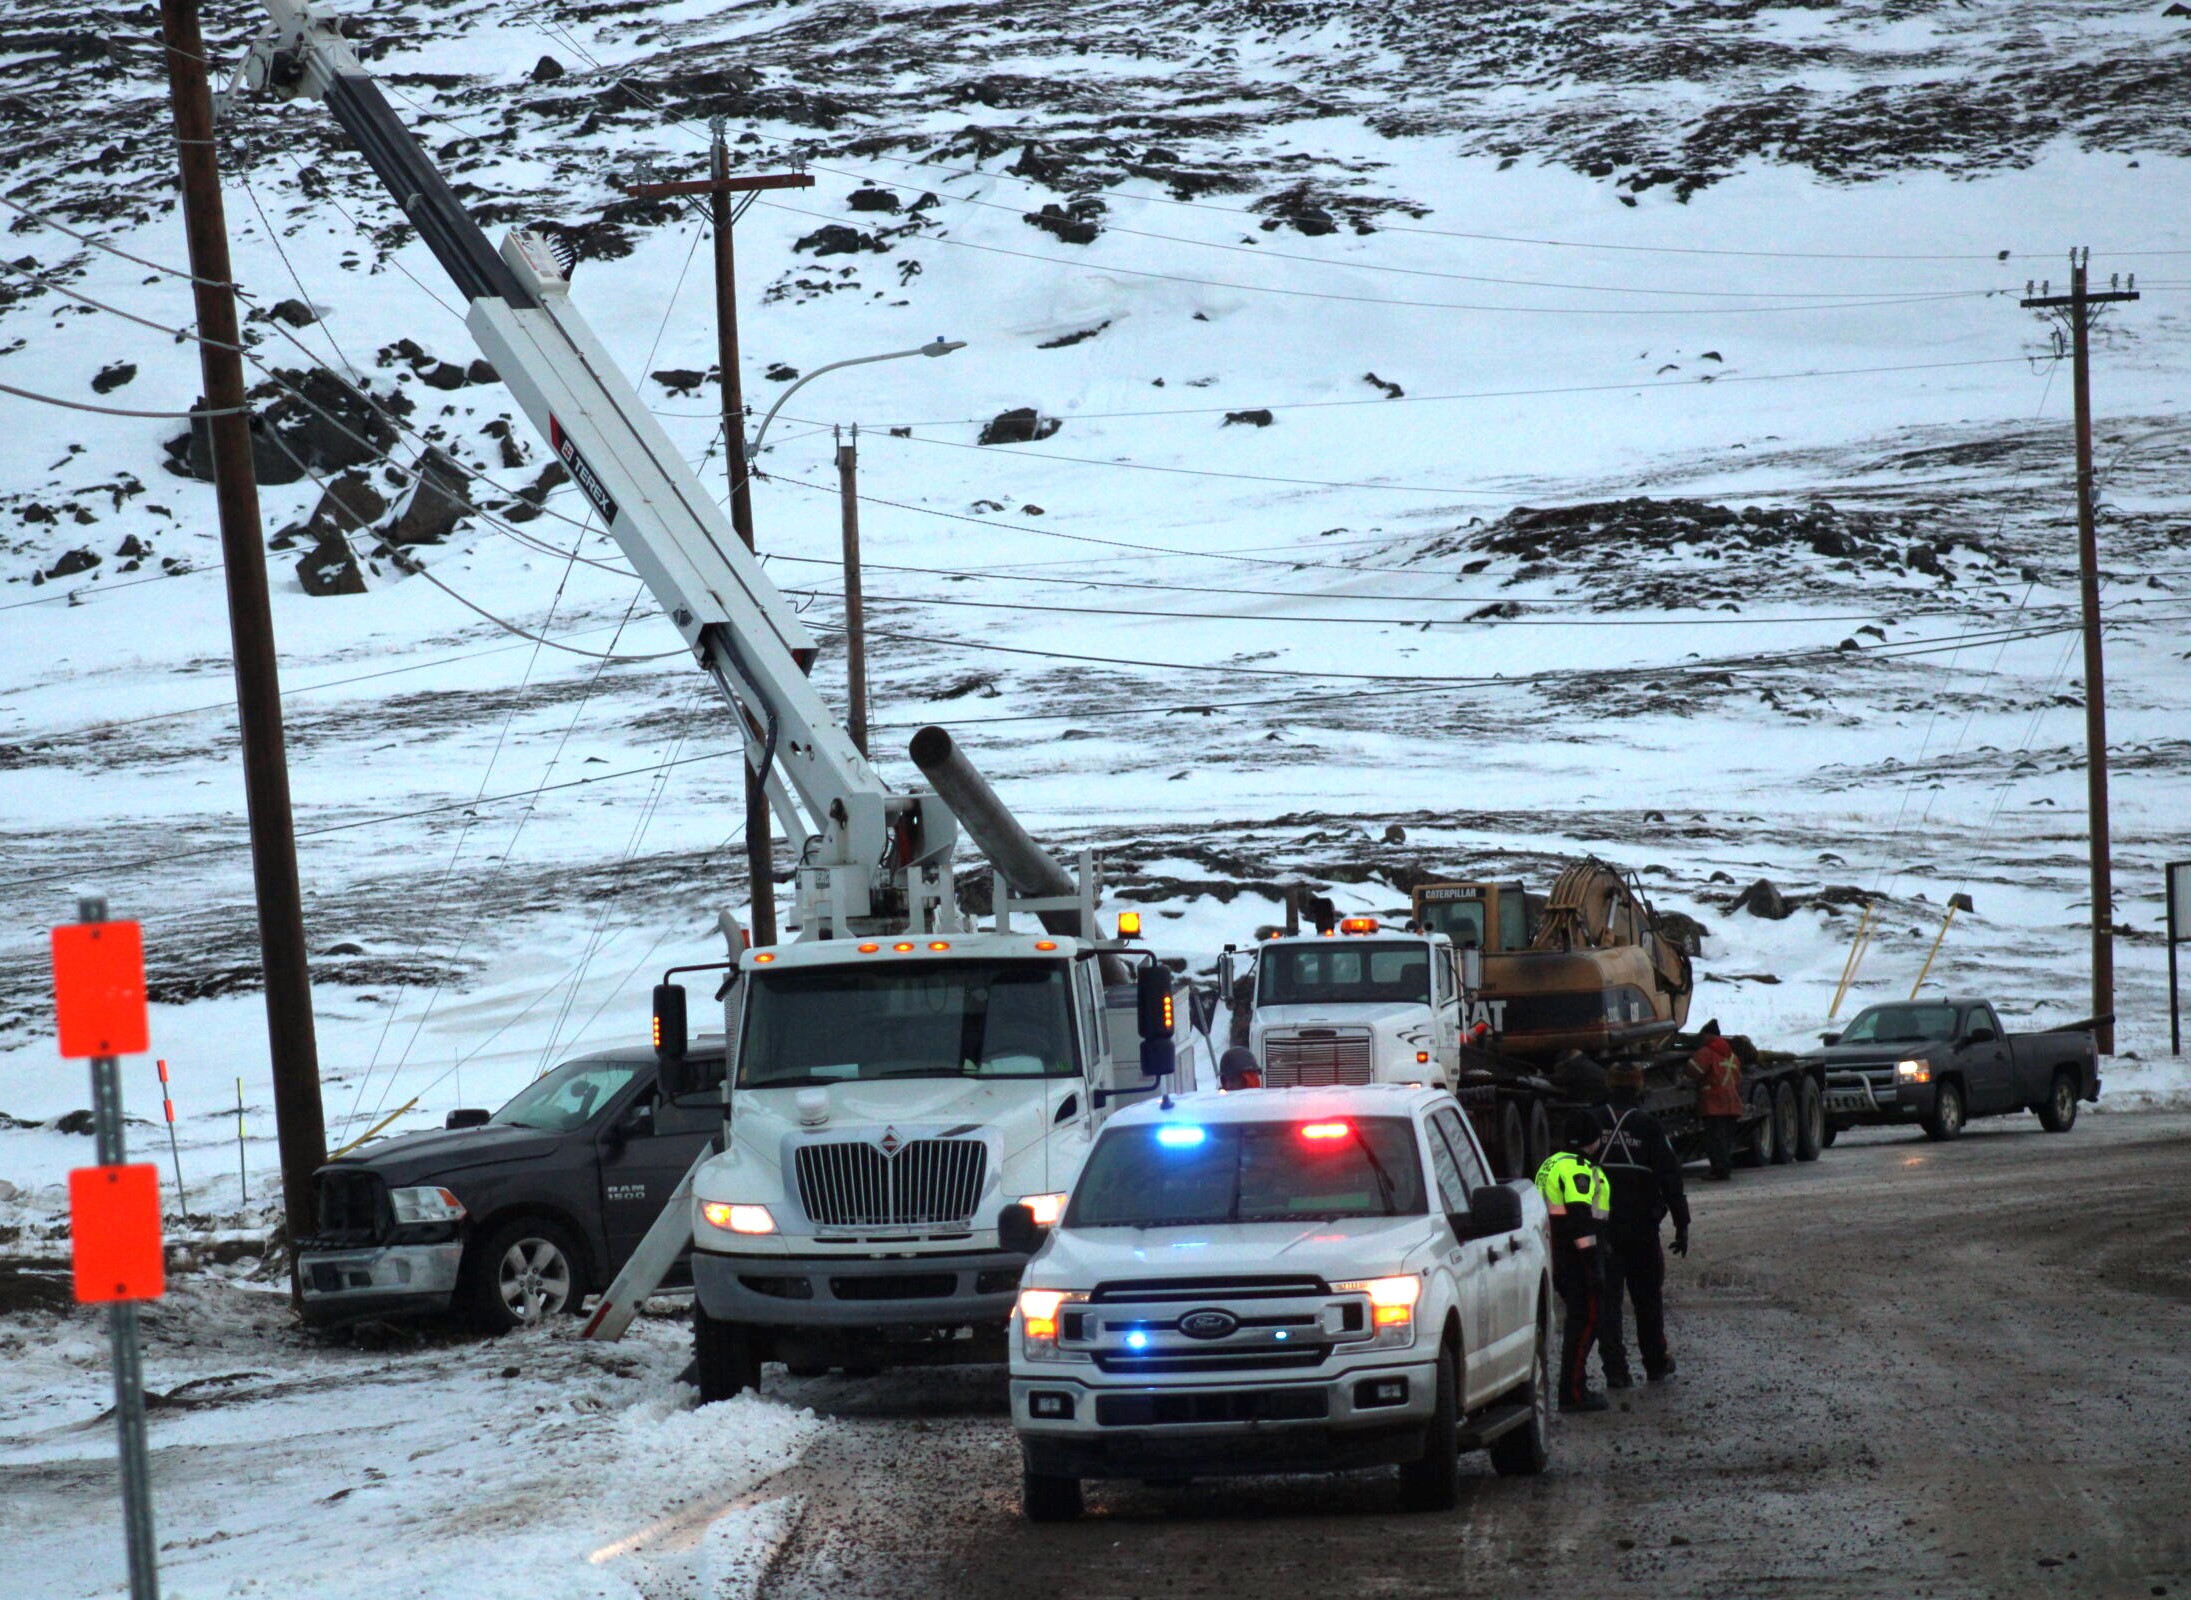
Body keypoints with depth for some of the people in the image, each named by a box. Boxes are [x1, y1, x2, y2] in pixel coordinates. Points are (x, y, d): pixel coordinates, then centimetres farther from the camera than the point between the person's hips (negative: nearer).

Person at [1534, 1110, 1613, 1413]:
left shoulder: (1551, 1164, 19)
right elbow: (1581, 1219, -22)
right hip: (1575, 1256, -10)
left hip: (1556, 1253, 10)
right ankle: (1573, 1393, -10)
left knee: (1579, 1319, 17)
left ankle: (1575, 1389, 21)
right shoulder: (1577, 1169, -15)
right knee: (1586, 1320, -8)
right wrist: (1593, 1263, -23)